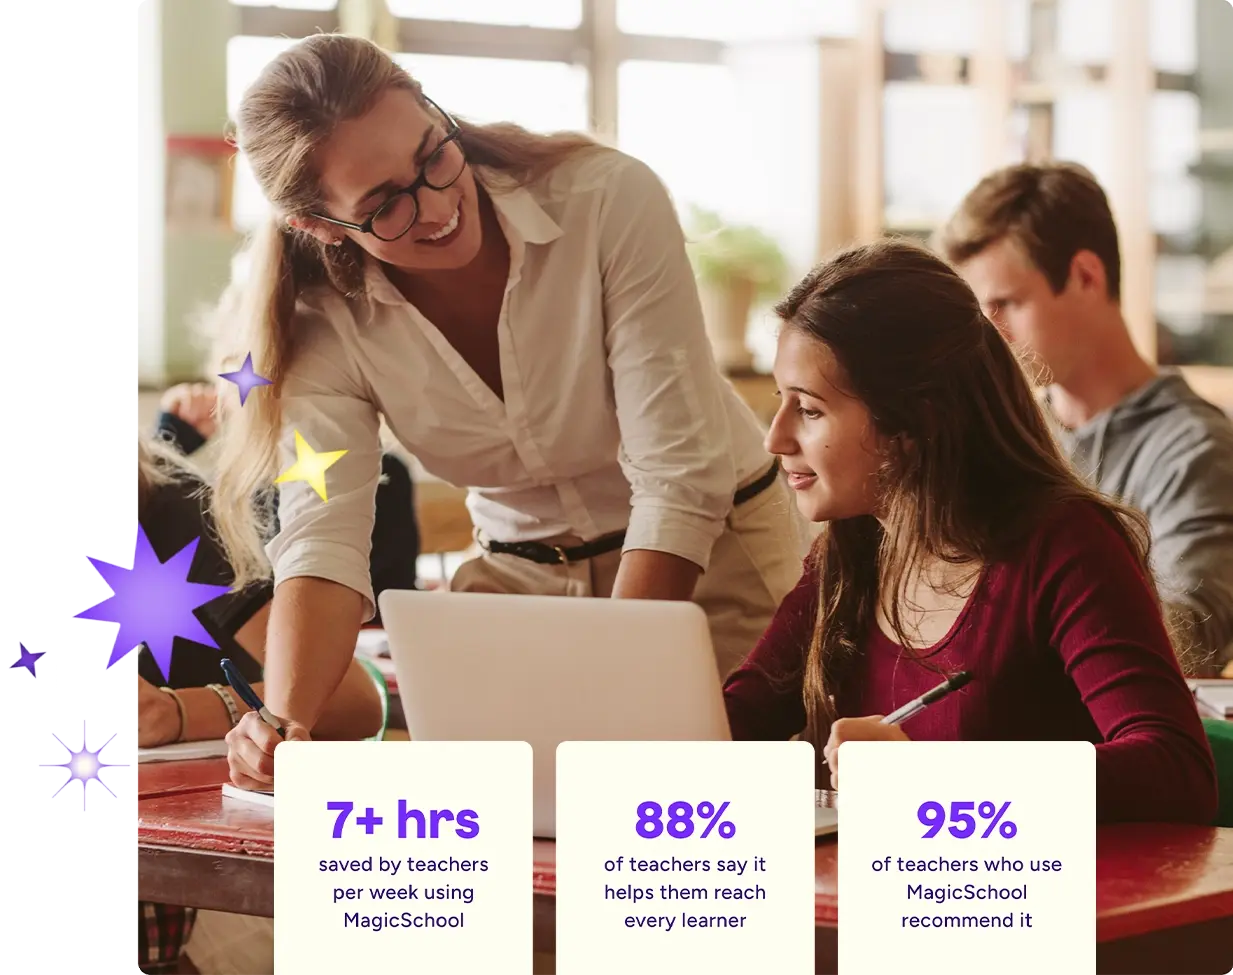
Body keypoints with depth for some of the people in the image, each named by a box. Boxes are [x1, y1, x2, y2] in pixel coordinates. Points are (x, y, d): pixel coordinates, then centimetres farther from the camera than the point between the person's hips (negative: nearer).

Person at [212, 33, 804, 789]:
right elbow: (323, 542, -25)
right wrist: (284, 724, -45)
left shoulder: (609, 199, -24)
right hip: (525, 576, 3)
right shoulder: (326, 325, -14)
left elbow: (681, 478, -25)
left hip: (715, 555, -2)